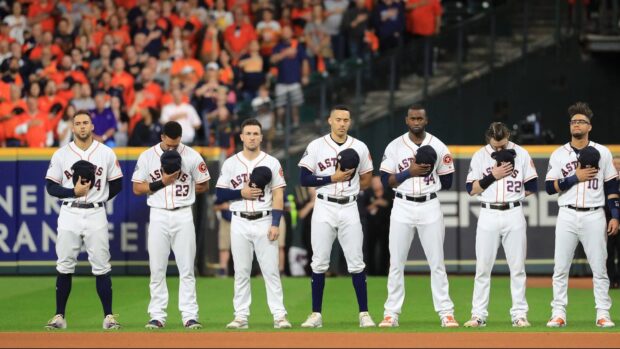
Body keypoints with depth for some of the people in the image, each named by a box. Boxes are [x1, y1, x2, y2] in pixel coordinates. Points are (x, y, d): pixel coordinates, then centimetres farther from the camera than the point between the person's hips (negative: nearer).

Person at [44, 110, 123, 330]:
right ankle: (59, 316, 7)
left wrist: (97, 198, 1)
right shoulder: (61, 155, 3)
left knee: (101, 267, -2)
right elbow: (51, 187, 1)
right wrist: (74, 192, -13)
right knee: (64, 267, 2)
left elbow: (117, 186, 9)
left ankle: (109, 317, 1)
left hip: (96, 215, 0)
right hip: (69, 214, 0)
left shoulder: (106, 154, 4)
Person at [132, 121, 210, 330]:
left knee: (186, 268, -2)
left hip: (183, 216, 0)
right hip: (158, 216, 0)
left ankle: (190, 316, 0)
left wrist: (181, 186, -6)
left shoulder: (192, 157, 0)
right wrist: (162, 183, -12)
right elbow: (137, 188, 0)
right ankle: (157, 316, 6)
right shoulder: (147, 156, 1)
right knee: (157, 269, 1)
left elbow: (204, 186, 8)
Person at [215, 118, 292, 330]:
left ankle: (279, 316, -5)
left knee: (271, 270, -5)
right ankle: (241, 316, 6)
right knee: (241, 272, 3)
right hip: (240, 223, 1)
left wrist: (275, 224, -10)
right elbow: (220, 194, 4)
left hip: (264, 222, -1)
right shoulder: (231, 164, 6)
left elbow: (278, 195, -1)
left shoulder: (272, 163, 3)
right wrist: (241, 193, -12)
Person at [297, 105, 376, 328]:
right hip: (324, 208, -1)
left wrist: (347, 186, -4)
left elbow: (367, 180, 12)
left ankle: (364, 314, 3)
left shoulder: (360, 148, 6)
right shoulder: (316, 147, 0)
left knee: (356, 263, -1)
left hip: (349, 208, 1)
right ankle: (316, 315, 6)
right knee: (319, 263, 0)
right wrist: (333, 179, -14)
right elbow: (305, 179, -5)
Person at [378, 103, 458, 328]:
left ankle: (446, 313, 2)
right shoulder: (395, 147, 3)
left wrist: (427, 172, -9)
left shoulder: (438, 147, 3)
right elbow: (386, 181, -2)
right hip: (402, 207, 0)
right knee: (396, 263, 1)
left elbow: (447, 183, 6)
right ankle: (391, 313, 6)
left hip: (430, 207, 0)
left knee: (437, 262, 0)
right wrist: (409, 172, -15)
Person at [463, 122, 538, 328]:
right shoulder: (480, 156, 3)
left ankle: (519, 315, 5)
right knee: (483, 267, -1)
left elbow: (532, 187, 5)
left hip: (514, 215, 0)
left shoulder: (521, 154, 3)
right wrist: (493, 176, -12)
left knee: (517, 267, 1)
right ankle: (478, 315, 3)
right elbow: (471, 189, -2)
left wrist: (514, 193, -1)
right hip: (488, 216, 0)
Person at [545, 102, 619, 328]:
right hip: (567, 216, 0)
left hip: (594, 216, 0)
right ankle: (558, 314, 3)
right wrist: (576, 177, -12)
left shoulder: (602, 153, 7)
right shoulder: (559, 155, 6)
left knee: (599, 267, -1)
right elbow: (550, 187, -1)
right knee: (560, 267, -1)